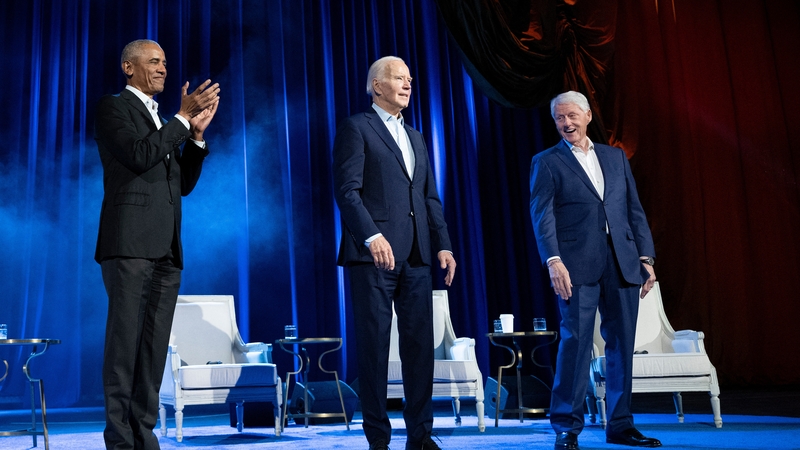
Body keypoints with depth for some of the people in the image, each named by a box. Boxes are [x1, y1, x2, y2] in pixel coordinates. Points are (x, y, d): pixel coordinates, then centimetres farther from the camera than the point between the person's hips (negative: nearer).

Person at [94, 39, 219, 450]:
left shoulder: (164, 122, 25)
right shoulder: (113, 107, 4)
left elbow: (183, 184, 19)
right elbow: (139, 156, -13)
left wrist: (197, 133, 8)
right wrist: (183, 117, -9)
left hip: (166, 248, 7)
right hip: (130, 243, -7)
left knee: (154, 347, 5)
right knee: (124, 342, -6)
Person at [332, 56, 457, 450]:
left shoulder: (416, 137, 23)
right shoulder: (356, 128, 1)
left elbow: (430, 197, 20)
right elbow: (347, 189, -10)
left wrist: (442, 245, 8)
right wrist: (372, 236, -21)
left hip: (416, 256, 7)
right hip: (374, 253, -6)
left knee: (420, 344, 6)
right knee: (374, 345, 0)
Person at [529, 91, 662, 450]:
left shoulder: (616, 157, 18)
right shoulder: (546, 162, 7)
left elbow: (635, 210, 15)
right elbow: (542, 216, -4)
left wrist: (646, 257, 6)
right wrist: (553, 261, -17)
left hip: (622, 264, 4)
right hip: (577, 266, -4)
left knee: (622, 343, 6)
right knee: (575, 342, -8)